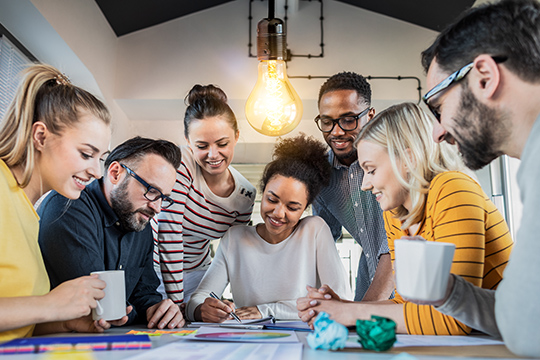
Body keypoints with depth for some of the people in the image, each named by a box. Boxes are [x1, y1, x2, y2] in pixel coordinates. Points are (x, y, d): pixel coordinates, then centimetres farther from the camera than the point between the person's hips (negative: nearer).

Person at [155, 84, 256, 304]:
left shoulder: (245, 195, -7)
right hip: (155, 266, -4)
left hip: (195, 272, 4)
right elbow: (169, 234, -24)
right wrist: (176, 303, -24)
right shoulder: (179, 165, -22)